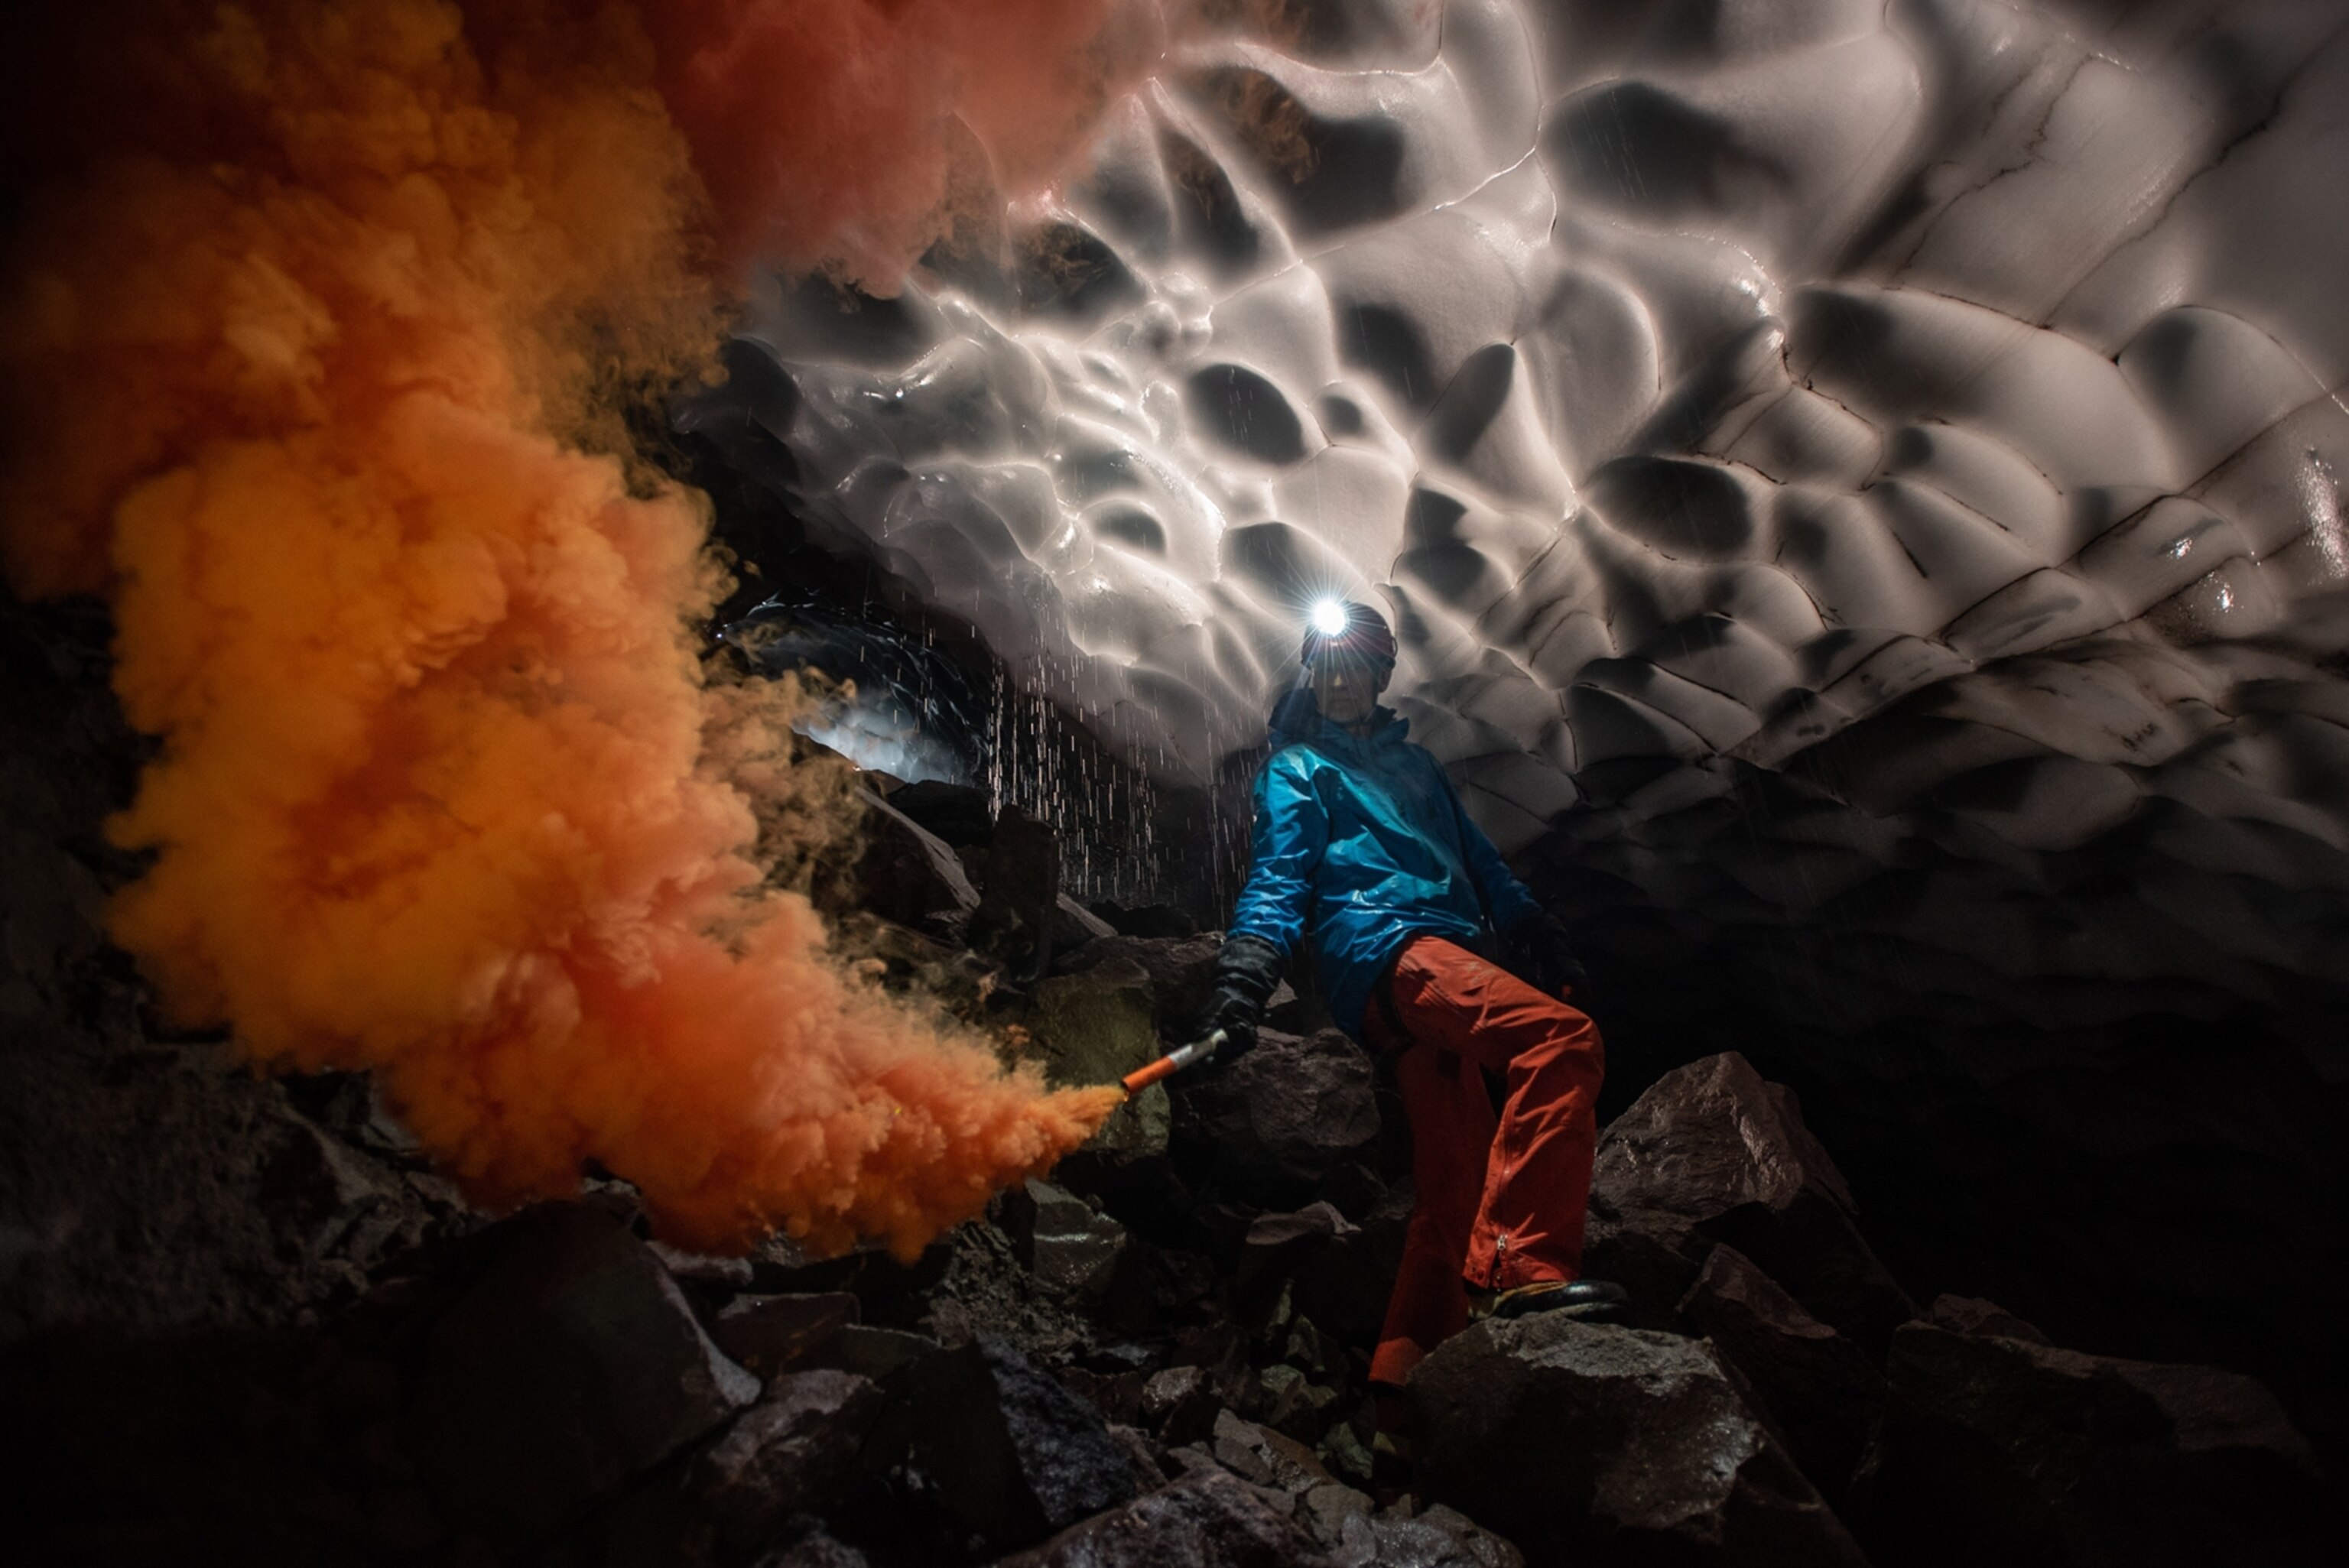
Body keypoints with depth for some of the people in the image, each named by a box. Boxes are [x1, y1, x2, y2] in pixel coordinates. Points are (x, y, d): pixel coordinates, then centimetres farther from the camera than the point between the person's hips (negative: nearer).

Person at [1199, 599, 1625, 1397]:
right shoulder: (1295, 769, 15)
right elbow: (1278, 875, 0)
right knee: (1563, 1037, -29)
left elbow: (1479, 860, 31)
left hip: (1446, 959, 7)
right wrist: (1245, 973, -17)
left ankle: (1408, 1368, 1)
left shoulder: (1415, 762, 34)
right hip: (1385, 949, -7)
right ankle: (1521, 1267, -36)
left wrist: (1542, 939, 18)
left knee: (1455, 1182, -1)